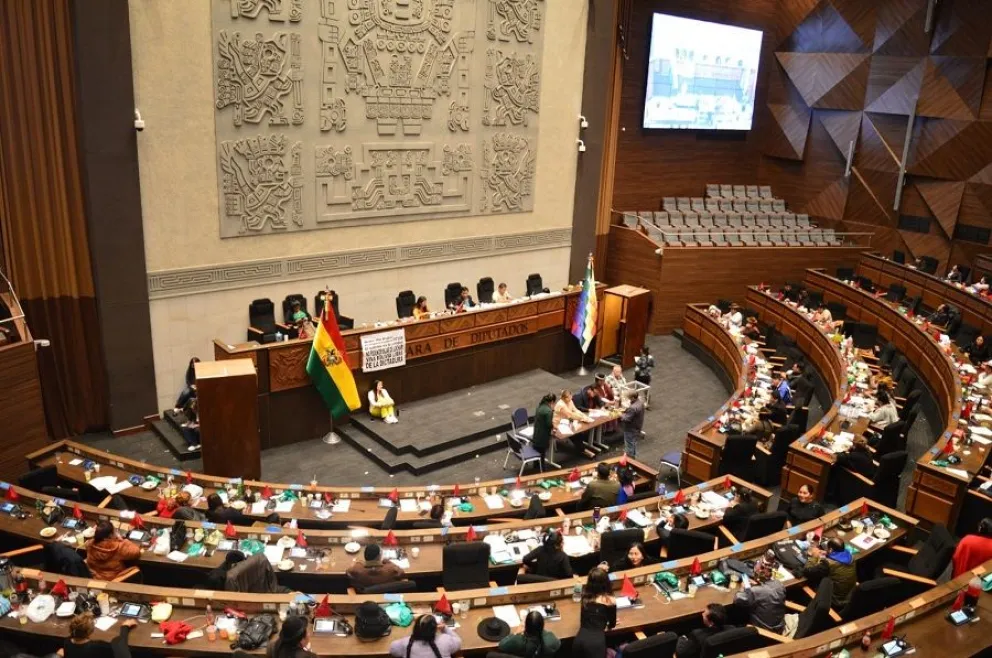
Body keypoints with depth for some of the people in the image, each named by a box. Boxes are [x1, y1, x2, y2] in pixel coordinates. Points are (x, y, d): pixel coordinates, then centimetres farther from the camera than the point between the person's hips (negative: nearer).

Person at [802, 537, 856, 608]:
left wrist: (814, 557, -5)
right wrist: (826, 555, 7)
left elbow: (806, 572, -18)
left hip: (835, 603, -7)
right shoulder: (850, 557, -9)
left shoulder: (828, 563, -30)